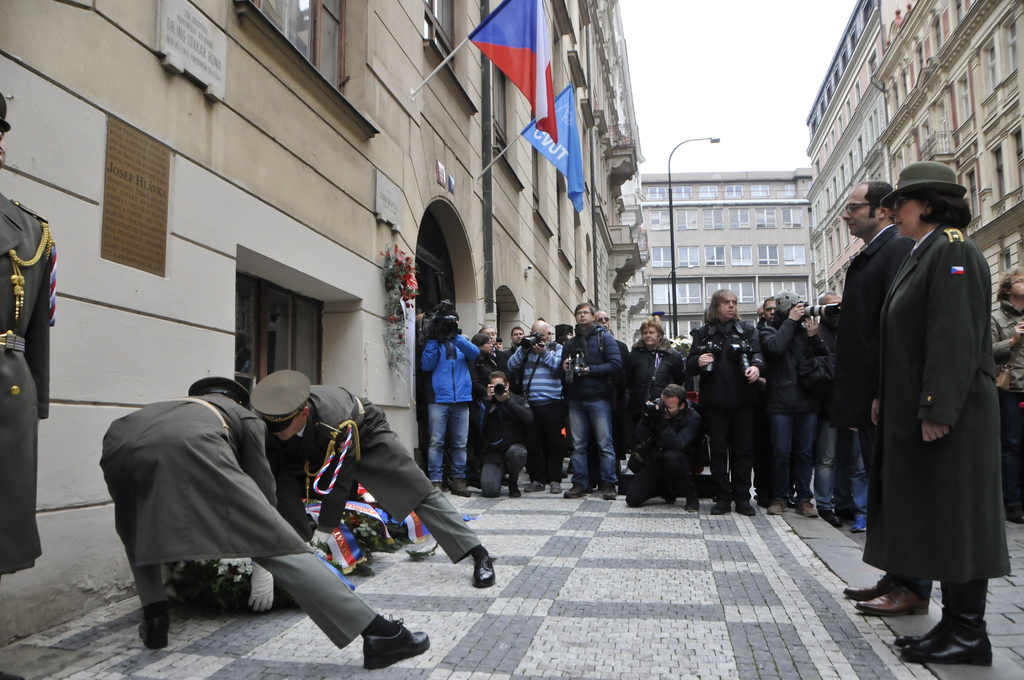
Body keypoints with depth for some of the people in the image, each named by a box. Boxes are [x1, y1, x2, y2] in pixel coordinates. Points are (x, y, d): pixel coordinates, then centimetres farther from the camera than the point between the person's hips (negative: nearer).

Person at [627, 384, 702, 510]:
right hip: (654, 461, 3)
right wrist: (646, 419, -27)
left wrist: (660, 422, -38)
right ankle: (665, 489, 19)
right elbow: (641, 439, -10)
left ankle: (691, 495, -13)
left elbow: (677, 444, -30)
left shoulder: (693, 418, -16)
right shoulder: (656, 407, -8)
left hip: (678, 461, -3)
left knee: (671, 456, -39)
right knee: (632, 499, -12)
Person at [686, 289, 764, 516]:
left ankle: (742, 497, 11)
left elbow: (757, 353, -3)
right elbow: (689, 365, 6)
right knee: (718, 449, 2)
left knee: (743, 448, 3)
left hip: (743, 399, 0)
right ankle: (722, 498, 9)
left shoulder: (747, 330, 11)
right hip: (714, 401, 0)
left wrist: (756, 366, -25)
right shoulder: (703, 333, 10)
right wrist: (698, 361, -18)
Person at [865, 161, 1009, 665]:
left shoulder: (953, 251, -12)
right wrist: (884, 397, 17)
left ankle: (968, 634, 9)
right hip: (915, 413, 10)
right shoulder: (922, 255, 18)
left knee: (954, 518, -2)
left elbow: (956, 336, -20)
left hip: (948, 415, -10)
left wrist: (937, 409, -23)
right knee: (932, 518, 12)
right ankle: (953, 623, 22)